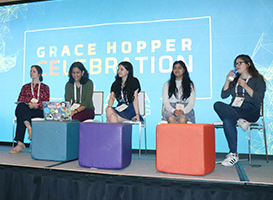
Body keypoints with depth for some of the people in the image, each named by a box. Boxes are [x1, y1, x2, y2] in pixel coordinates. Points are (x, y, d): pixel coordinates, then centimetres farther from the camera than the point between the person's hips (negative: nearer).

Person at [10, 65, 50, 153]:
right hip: (24, 109, 2)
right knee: (21, 106, -39)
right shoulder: (25, 87, 29)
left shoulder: (45, 87, 21)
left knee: (20, 116, -37)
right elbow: (19, 101, 14)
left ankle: (20, 143, -42)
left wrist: (35, 105, -14)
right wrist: (29, 104, -9)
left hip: (38, 111, -2)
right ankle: (28, 126, -55)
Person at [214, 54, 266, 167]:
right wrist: (228, 80, 5)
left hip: (250, 111, -5)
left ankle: (233, 154, -28)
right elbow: (224, 95, 15)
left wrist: (246, 86, -10)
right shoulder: (235, 80, 27)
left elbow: (259, 100, -3)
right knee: (217, 105, -31)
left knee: (227, 121, -36)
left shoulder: (258, 80, 12)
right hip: (233, 110, 5)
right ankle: (240, 120, -34)